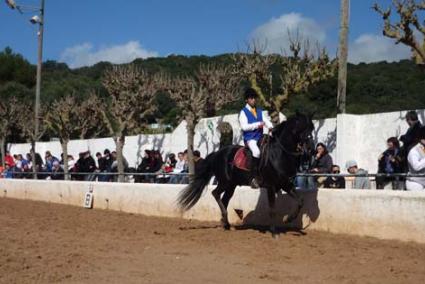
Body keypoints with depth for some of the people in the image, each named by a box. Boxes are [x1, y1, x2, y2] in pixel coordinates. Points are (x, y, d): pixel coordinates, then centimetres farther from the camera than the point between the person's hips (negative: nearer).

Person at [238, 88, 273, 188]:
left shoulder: (259, 111, 19)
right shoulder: (243, 112, 2)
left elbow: (266, 120, 7)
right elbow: (244, 126, -10)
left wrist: (270, 127, -15)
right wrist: (257, 125, -16)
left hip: (260, 137, 6)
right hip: (250, 138, -6)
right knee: (256, 151, -32)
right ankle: (254, 178, -27)